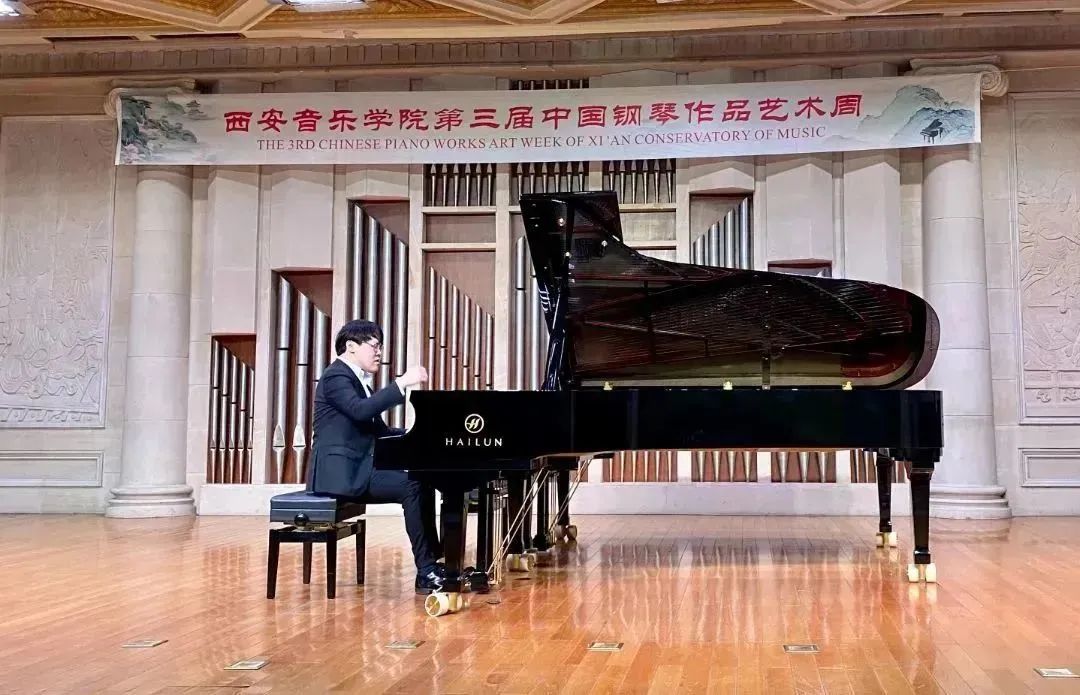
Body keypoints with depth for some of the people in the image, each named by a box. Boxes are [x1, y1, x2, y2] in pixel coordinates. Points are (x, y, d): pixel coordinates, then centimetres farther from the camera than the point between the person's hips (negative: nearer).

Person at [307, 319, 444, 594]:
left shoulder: (358, 380, 21)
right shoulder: (336, 376, -9)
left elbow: (379, 431, 19)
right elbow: (360, 410, -29)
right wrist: (401, 383, -28)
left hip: (357, 468, 10)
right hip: (340, 471, -10)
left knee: (423, 485, 1)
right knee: (411, 487, -22)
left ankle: (433, 562, -2)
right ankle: (426, 572, -20)